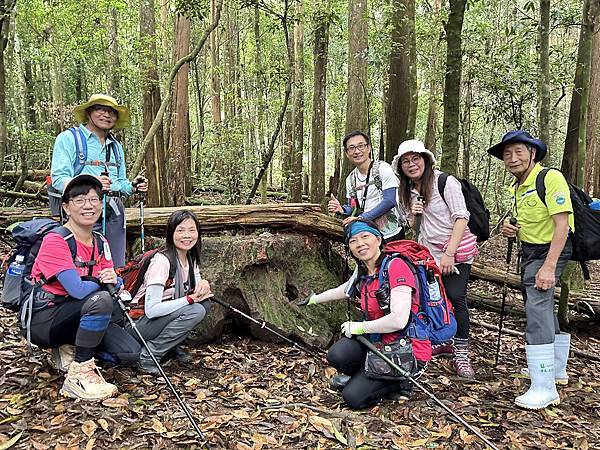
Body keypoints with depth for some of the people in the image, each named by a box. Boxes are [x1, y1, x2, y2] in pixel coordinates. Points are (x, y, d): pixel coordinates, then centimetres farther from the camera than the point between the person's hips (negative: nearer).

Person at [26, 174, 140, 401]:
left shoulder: (100, 242, 5)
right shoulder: (55, 240, -19)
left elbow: (115, 283, 4)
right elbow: (78, 290, -29)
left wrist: (113, 279, -19)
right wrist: (101, 282, -10)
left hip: (76, 317, 7)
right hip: (44, 320, -6)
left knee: (131, 352, -10)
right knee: (101, 299, -35)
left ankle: (72, 348, 11)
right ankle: (79, 375, -20)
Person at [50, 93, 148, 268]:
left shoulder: (116, 146, 23)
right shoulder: (68, 138, 2)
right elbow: (58, 179, -8)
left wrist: (133, 187, 5)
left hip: (114, 212, 6)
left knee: (116, 271, 4)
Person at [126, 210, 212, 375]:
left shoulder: (190, 258, 3)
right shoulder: (162, 262, -23)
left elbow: (198, 292, 9)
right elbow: (151, 310, -28)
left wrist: (204, 284, -14)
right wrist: (190, 298, -25)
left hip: (166, 317, 8)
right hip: (139, 323, -8)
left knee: (205, 303, -9)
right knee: (195, 311, -26)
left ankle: (173, 345, 3)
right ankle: (148, 355, -14)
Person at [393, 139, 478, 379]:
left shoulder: (445, 182, -11)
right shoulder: (409, 192, 9)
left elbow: (461, 217, -15)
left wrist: (449, 253, -22)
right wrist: (414, 215, -8)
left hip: (457, 249, -6)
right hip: (430, 251, 6)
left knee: (455, 297, -12)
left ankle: (461, 354, -2)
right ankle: (444, 342, 22)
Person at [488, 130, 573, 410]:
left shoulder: (551, 178, -17)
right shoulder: (516, 188, 10)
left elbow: (561, 224, -23)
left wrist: (549, 267, -29)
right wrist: (512, 231, -1)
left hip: (551, 251, -9)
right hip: (529, 250, 10)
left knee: (537, 306, -19)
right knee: (544, 307, 18)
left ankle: (544, 388, -13)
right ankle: (556, 370, 36)